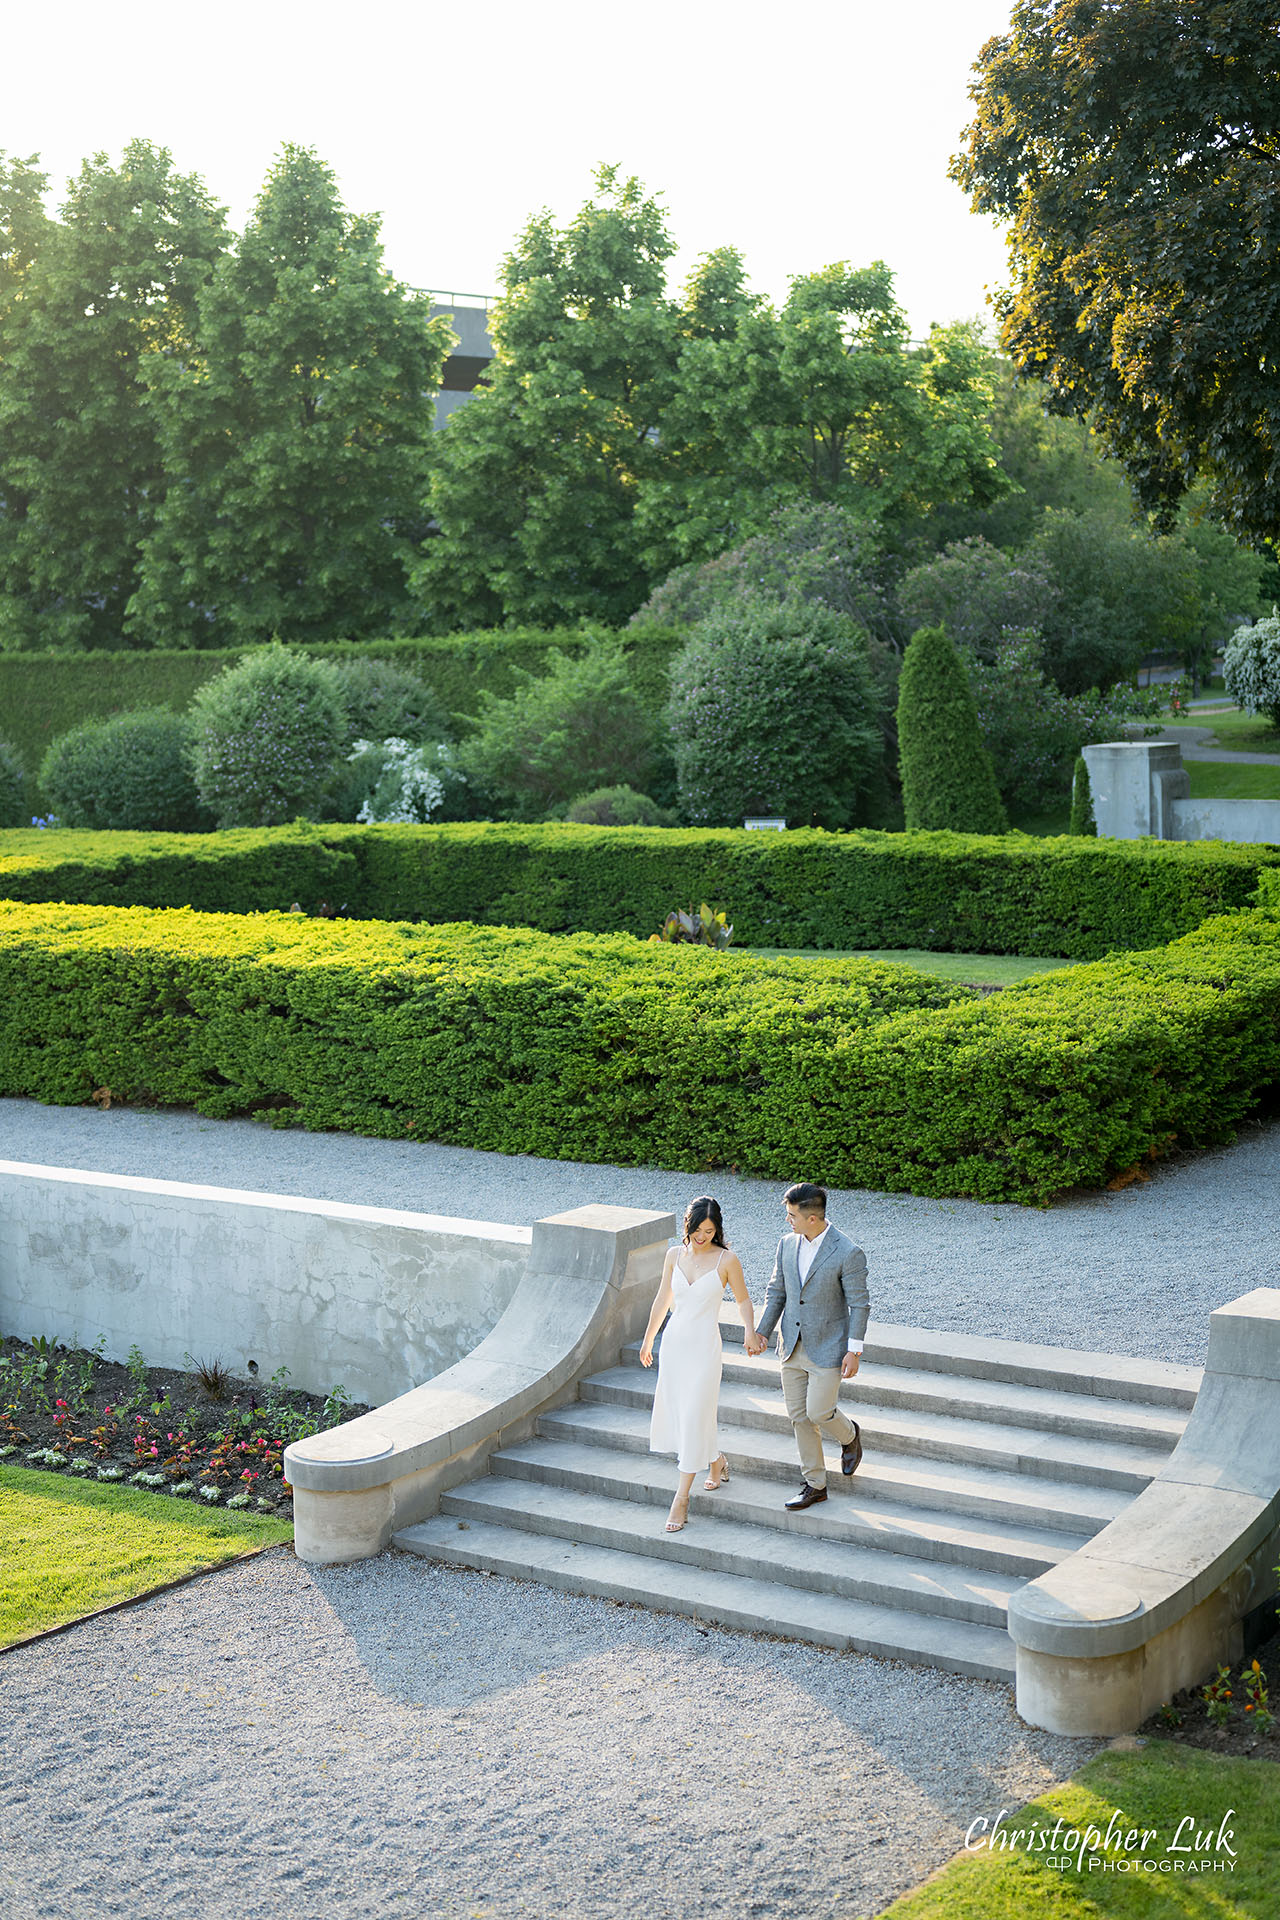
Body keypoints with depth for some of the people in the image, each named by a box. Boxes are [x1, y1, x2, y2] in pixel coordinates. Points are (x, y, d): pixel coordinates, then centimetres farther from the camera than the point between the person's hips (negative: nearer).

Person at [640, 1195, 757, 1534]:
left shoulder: (726, 1260, -8)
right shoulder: (675, 1255, 3)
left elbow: (743, 1299, 3)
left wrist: (750, 1332, -14)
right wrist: (648, 1340, 19)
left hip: (704, 1347, -5)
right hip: (674, 1341, 5)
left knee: (694, 1417, -6)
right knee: (675, 1412, 12)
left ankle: (681, 1497, 0)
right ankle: (717, 1462, 38)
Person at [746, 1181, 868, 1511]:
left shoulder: (848, 1254, -17)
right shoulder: (787, 1244, 1)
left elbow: (859, 1304, -11)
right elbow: (776, 1292, 11)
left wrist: (854, 1351, -13)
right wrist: (761, 1332, 4)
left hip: (827, 1349, -6)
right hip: (793, 1347, 6)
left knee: (818, 1412, -7)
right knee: (799, 1417, 8)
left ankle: (849, 1435, 28)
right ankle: (815, 1485, 21)